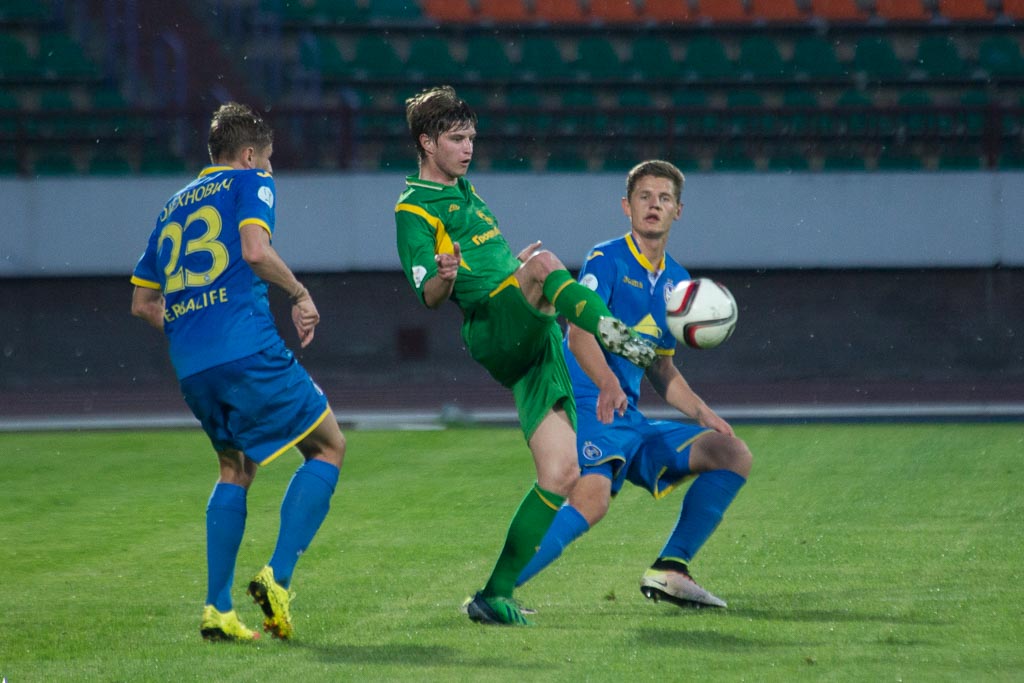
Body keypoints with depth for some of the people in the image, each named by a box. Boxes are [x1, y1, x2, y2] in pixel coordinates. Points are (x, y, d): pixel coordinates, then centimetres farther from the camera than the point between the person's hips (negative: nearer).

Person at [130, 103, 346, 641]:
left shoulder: (174, 206, 25)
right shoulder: (250, 183, 6)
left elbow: (143, 303, 25)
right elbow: (255, 250, -14)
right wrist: (300, 293, -1)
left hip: (190, 368, 7)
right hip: (248, 349, -7)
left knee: (235, 470, 22)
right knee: (328, 447, 8)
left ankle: (217, 609, 11)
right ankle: (277, 576, -9)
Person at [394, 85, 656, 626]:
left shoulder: (464, 190, 26)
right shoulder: (414, 210, -1)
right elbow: (429, 298, -12)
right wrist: (445, 276, -31)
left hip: (533, 341, 8)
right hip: (494, 330, -8)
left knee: (560, 474, -3)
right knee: (542, 263, -35)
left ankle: (495, 595, 1)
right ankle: (618, 337, -55)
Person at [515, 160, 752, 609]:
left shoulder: (677, 281, 18)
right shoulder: (606, 260, -5)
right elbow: (579, 334, -21)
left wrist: (703, 414, 16)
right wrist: (607, 384, -39)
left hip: (631, 420, 8)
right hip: (588, 406, -8)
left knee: (734, 454, 6)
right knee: (592, 498, -33)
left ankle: (668, 571, 5)